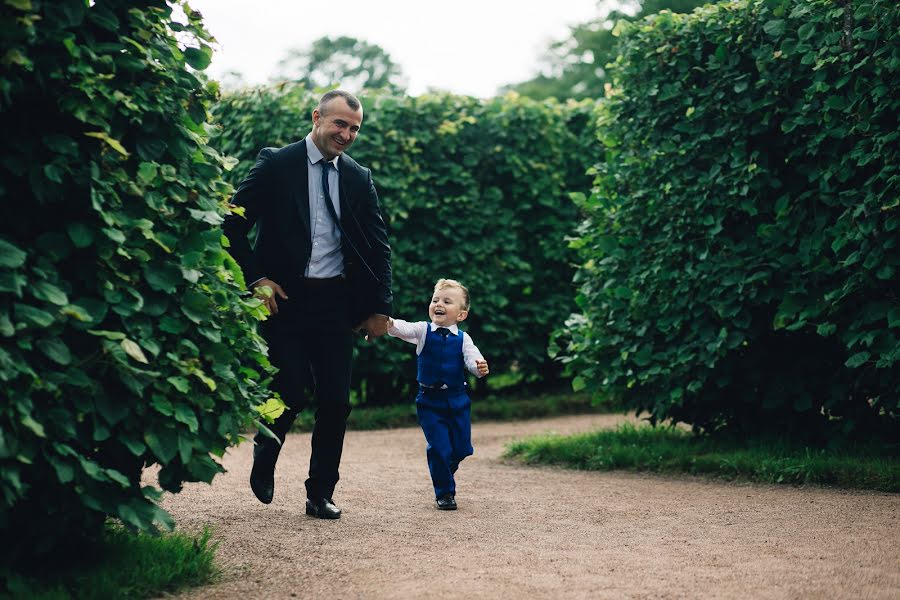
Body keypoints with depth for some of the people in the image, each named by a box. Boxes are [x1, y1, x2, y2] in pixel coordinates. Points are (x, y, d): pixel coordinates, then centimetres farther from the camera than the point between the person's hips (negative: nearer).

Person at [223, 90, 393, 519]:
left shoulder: (359, 179, 10)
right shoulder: (276, 165, -1)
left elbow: (378, 246, 14)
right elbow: (234, 225, 0)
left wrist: (380, 307, 8)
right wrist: (256, 278, -8)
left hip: (335, 302, 3)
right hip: (285, 298, -3)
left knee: (336, 401, 0)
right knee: (292, 394, -9)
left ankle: (321, 494, 14)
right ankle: (264, 453, 23)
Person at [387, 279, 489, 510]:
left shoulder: (462, 339, -2)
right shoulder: (423, 331, -3)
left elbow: (472, 358, -14)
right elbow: (404, 329, -20)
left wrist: (480, 367, -38)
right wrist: (389, 324, -42)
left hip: (457, 401, 2)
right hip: (429, 401, -2)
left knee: (461, 449, 7)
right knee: (439, 447, -8)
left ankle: (443, 472, 39)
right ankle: (444, 492, 9)